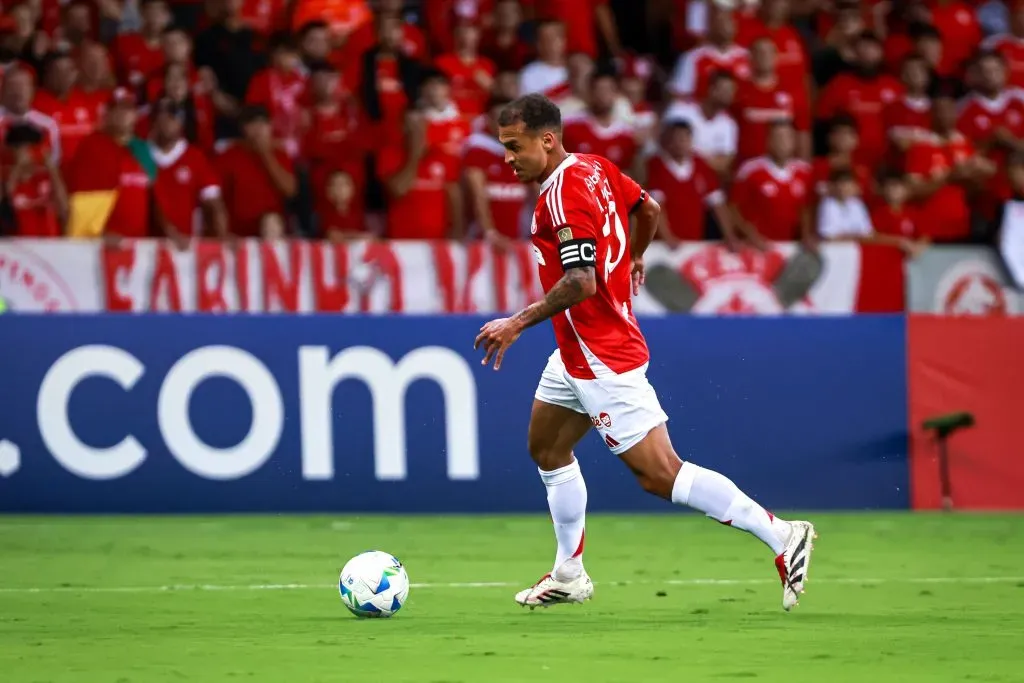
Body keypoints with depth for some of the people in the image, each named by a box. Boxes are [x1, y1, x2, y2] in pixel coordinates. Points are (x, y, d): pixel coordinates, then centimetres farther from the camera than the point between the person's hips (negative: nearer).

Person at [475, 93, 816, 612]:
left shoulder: (564, 191, -22)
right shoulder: (595, 168, 6)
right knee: (547, 448, 19)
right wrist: (633, 258, 39)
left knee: (659, 473, -10)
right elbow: (649, 208, 22)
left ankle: (780, 536, -10)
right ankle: (569, 575, 27)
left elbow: (581, 282, -30)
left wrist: (517, 323, -26)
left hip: (602, 358, -11)